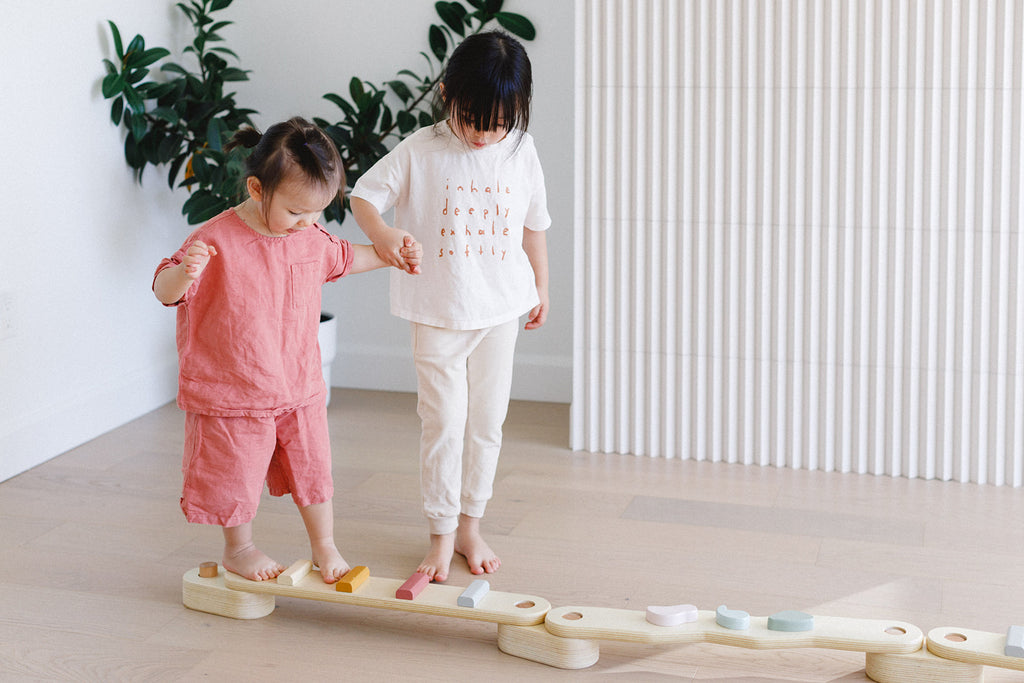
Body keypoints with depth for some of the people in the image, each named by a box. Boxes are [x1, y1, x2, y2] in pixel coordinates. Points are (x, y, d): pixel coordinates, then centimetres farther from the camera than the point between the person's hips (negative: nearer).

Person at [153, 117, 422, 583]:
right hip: (232, 397, -5)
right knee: (238, 475, 10)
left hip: (300, 390, 5)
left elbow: (344, 257, 21)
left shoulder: (311, 239, -1)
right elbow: (165, 292, -22)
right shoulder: (216, 242, -20)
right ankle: (238, 548, 35)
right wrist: (183, 271, -43)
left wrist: (393, 256, 18)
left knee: (313, 468, 15)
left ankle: (324, 546, 35)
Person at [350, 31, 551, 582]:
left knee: (487, 422, 9)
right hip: (438, 314, -3)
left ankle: (470, 527, 23)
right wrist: (380, 232, -27)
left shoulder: (521, 154, -1)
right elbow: (364, 195, -6)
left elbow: (533, 225, 12)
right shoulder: (420, 151, -10)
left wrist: (540, 287, 19)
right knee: (443, 424, 0)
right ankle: (441, 534, 12)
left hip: (500, 310, 3)